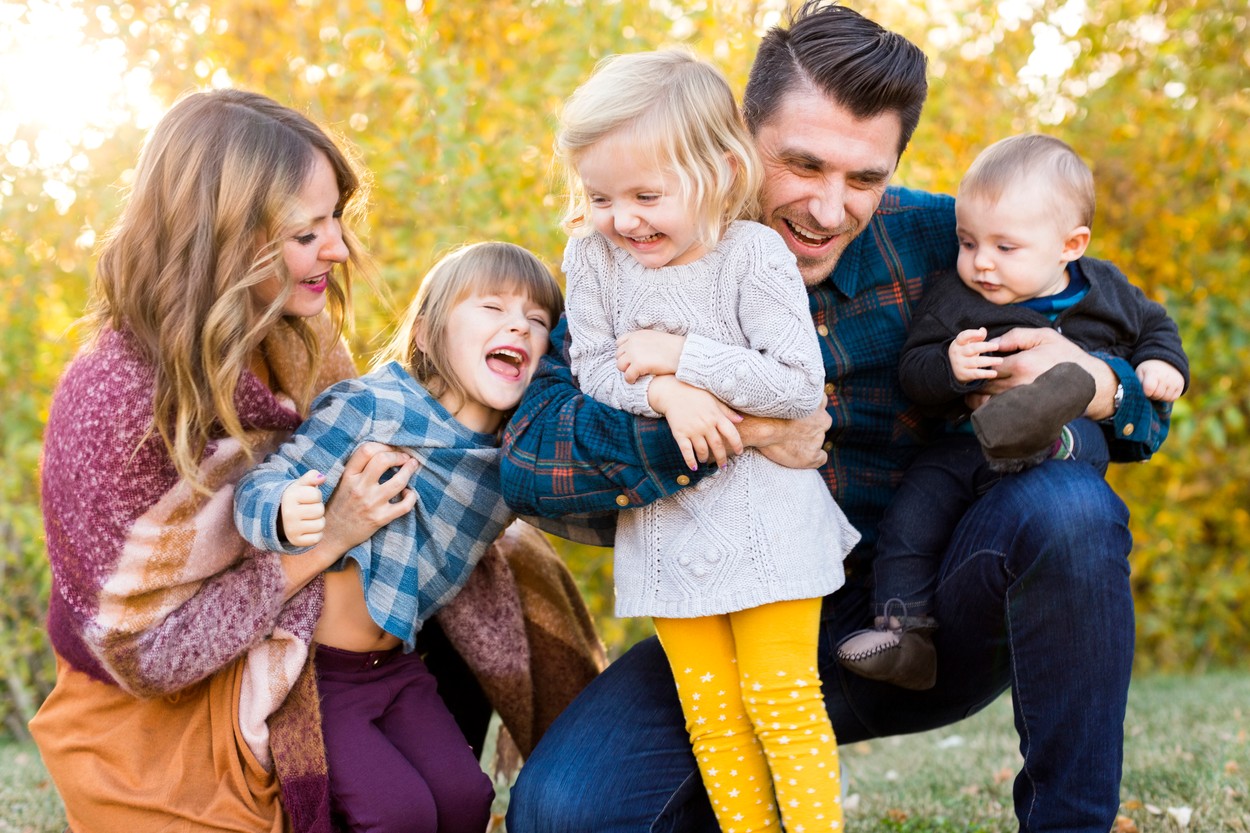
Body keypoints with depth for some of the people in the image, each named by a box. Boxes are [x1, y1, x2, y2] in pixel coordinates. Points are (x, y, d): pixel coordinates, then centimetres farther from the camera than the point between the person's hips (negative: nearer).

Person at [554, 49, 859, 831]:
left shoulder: (754, 253, -13)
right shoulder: (593, 257, -1)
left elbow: (801, 385, -17)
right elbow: (593, 368, -2)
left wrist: (680, 357, -18)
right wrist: (666, 394, -21)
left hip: (762, 510, -4)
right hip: (664, 517, 4)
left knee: (781, 694, -3)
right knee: (708, 709, 9)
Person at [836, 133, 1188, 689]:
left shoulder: (1106, 291, 10)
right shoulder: (952, 299, 3)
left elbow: (1154, 326, 26)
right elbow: (912, 370, -4)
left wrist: (1162, 363, 5)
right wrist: (948, 367, -26)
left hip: (1079, 429, -1)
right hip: (966, 445, 2)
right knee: (912, 513, -14)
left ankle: (1041, 441, -69)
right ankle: (904, 628, -10)